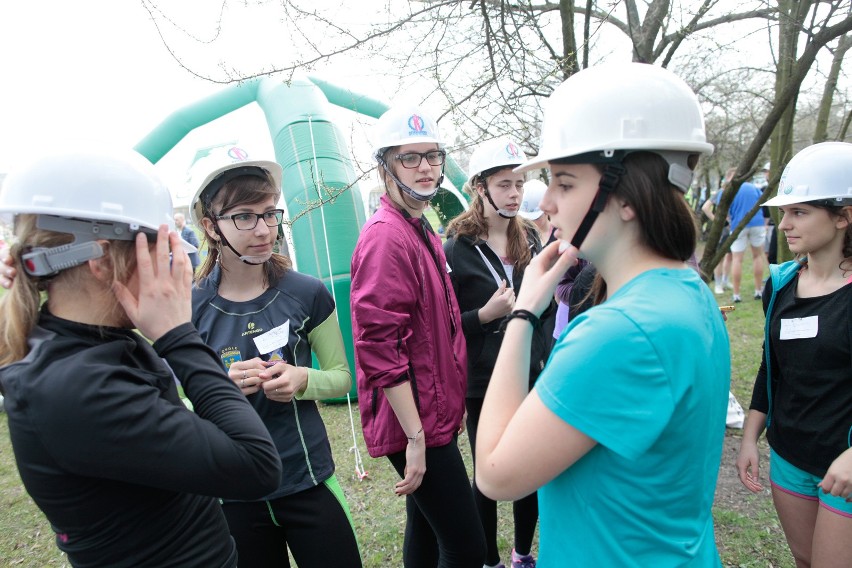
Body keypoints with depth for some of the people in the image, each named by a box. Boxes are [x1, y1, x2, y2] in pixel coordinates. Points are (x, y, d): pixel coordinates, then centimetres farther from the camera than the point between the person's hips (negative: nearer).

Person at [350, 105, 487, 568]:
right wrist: (415, 436, -20)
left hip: (434, 413, 10)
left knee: (426, 529, 22)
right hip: (415, 423, -9)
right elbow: (379, 346, -22)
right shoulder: (385, 237, -17)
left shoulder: (423, 231, 13)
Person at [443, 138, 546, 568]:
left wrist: (548, 365, 12)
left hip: (533, 377, 5)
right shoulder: (456, 250, -13)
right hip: (485, 386, -5)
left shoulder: (529, 239, 4)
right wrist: (485, 314, -24)